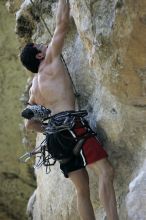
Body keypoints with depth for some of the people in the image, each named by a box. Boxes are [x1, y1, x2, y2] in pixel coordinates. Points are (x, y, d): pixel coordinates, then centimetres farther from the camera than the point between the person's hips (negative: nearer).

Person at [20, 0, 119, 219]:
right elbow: (62, 22, 5)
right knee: (106, 171, -18)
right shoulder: (51, 61, 7)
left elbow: (30, 123, 29)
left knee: (82, 188, 4)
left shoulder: (34, 88, 25)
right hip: (69, 122, -8)